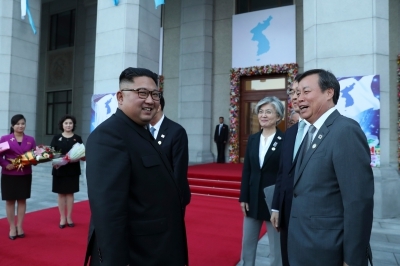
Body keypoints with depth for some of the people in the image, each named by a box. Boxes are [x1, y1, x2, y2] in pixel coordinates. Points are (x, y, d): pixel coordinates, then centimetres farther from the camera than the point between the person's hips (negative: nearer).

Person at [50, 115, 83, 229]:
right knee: (61, 193, 6)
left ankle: (69, 217, 18)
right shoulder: (56, 138, 4)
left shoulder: (78, 138, 4)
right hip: (59, 170, 0)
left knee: (70, 193, 7)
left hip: (73, 170, 0)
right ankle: (62, 218, 17)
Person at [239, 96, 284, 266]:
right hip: (253, 199, 5)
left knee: (276, 247, 12)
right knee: (247, 243, 17)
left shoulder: (285, 140, -9)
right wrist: (243, 198, 3)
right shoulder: (253, 139, 6)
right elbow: (246, 170, 6)